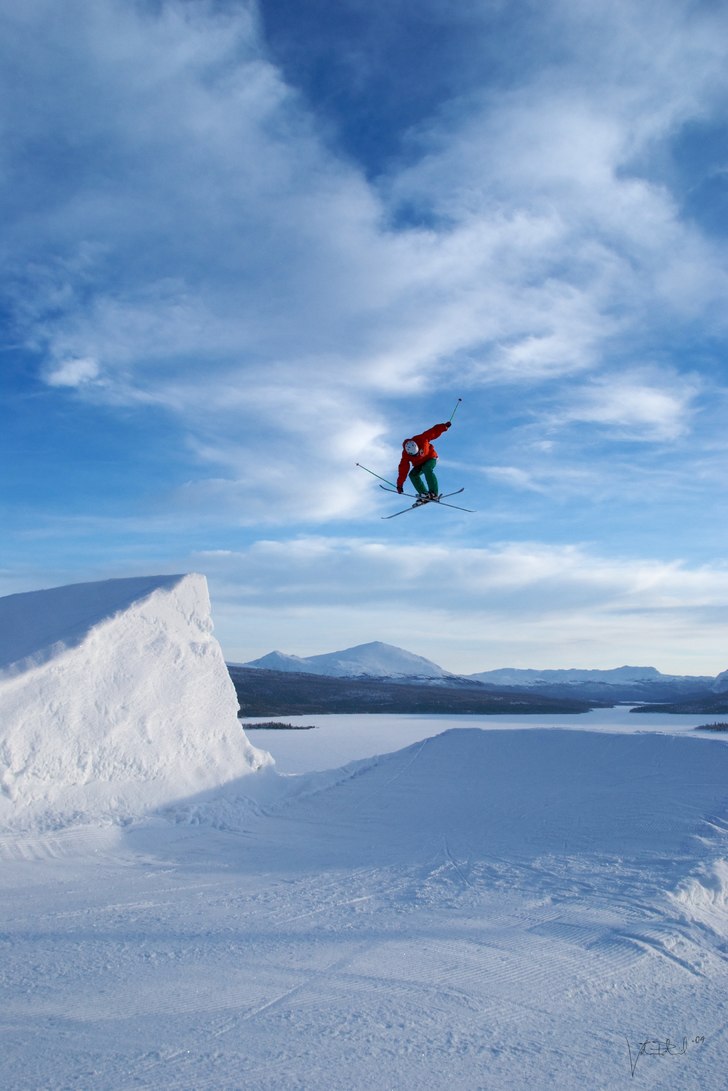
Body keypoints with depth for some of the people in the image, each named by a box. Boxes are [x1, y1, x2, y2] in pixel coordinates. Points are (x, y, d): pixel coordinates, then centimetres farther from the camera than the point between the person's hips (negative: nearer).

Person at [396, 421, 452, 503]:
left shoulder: (421, 439, -28)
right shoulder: (405, 455, -22)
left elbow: (434, 431, -17)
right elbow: (403, 469, -20)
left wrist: (444, 426, -14)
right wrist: (400, 484, -21)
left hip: (431, 457, -3)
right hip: (419, 464, 3)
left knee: (427, 469, -33)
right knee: (413, 474, -21)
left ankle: (434, 493, -39)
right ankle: (424, 494, -25)